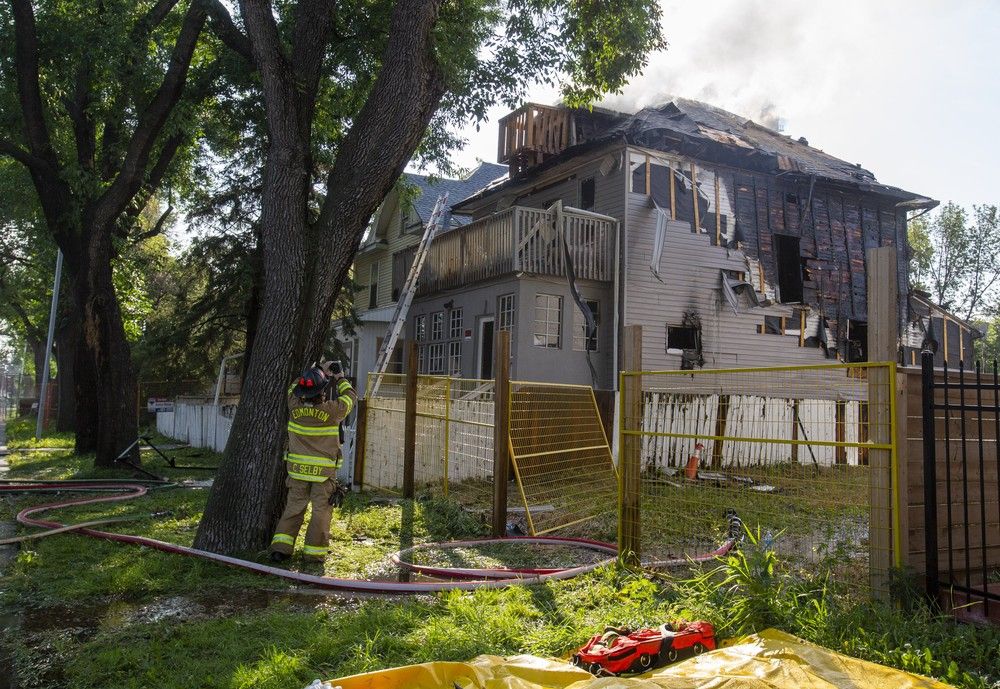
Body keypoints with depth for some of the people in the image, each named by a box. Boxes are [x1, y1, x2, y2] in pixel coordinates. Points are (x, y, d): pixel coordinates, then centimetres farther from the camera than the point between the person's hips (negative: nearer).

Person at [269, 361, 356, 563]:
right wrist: (340, 379, 19)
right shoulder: (331, 411, -16)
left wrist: (321, 370, 16)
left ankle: (280, 546, 11)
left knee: (293, 508, 14)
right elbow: (351, 396, 3)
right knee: (321, 511, 7)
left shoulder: (294, 406, -8)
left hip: (297, 469, 3)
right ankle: (314, 551, 11)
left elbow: (295, 387, 14)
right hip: (324, 471, -3)